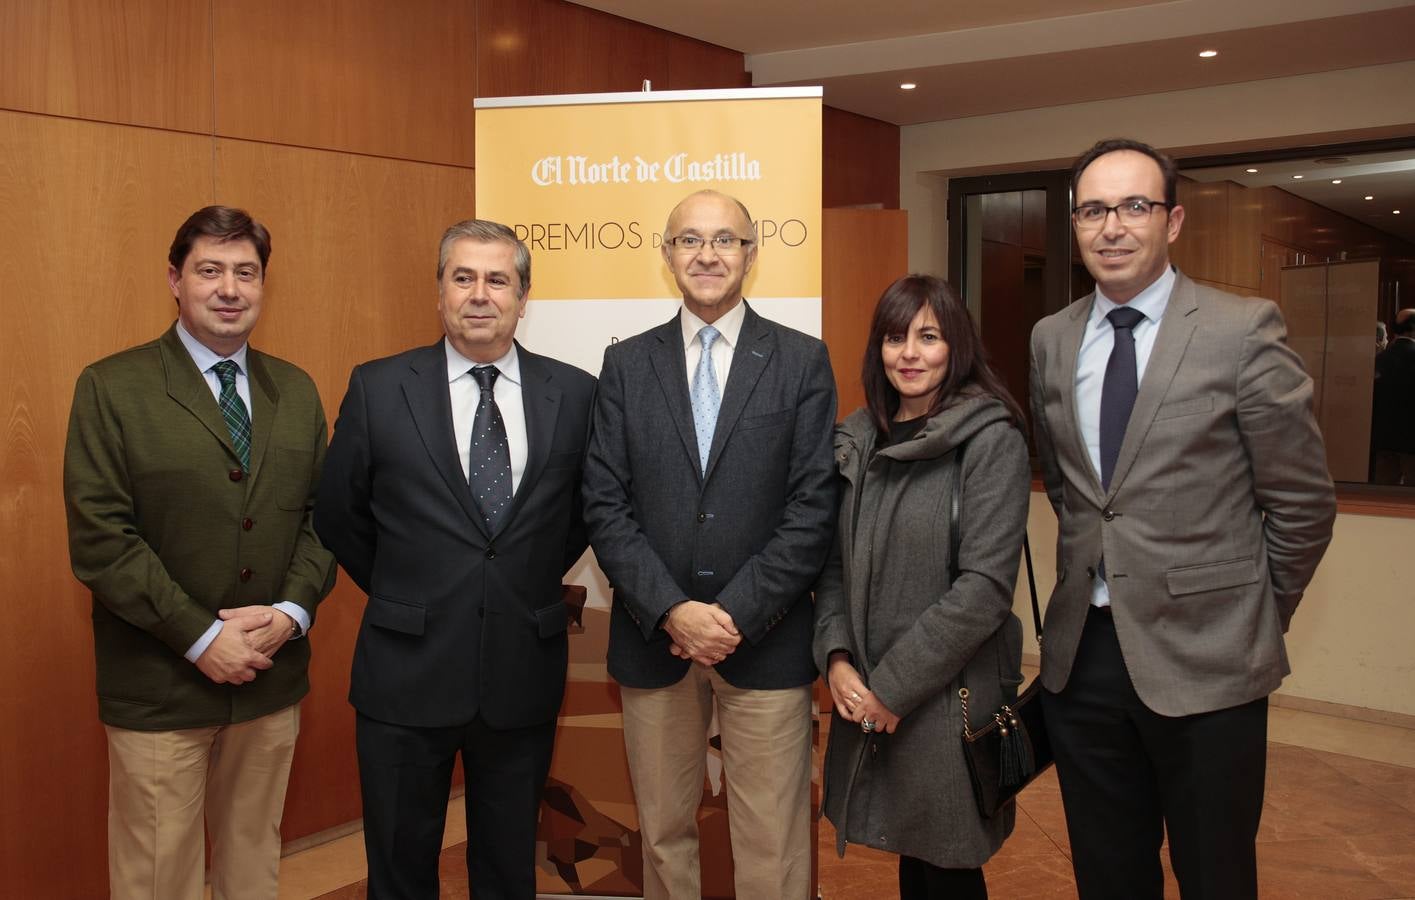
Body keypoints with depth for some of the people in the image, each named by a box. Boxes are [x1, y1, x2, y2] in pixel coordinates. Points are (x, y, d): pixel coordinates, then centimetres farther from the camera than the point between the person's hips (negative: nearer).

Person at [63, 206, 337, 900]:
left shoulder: (297, 391, 8)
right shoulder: (111, 388, -6)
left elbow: (321, 514, 7)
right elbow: (99, 539, -12)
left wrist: (293, 609, -9)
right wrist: (200, 636, -17)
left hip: (273, 676, 4)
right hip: (158, 686, -4)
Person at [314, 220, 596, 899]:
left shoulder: (574, 394, -2)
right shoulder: (377, 389, -4)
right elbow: (338, 517, 5)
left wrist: (530, 588, 8)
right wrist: (400, 597, 8)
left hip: (525, 672, 1)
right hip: (407, 673, 0)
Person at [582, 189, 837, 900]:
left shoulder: (803, 362, 1)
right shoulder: (626, 365, 5)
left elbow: (814, 505, -5)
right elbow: (605, 506, -1)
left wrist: (737, 614, -12)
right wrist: (673, 612, -12)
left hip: (765, 639, -1)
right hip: (653, 638, 2)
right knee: (662, 831, 15)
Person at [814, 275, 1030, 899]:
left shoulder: (992, 439, -10)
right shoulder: (858, 440, 6)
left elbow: (985, 587, -16)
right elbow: (834, 563, 8)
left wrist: (894, 686, -14)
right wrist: (836, 658, -7)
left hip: (951, 697, -4)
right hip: (865, 700, 5)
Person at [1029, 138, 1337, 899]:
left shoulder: (1244, 331, -10)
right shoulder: (1051, 339, 5)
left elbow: (1303, 503, -5)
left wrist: (1257, 622, 3)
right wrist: (1096, 572, 13)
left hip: (1204, 661, -4)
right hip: (1081, 652, 4)